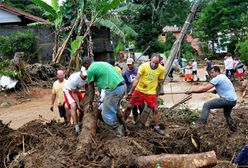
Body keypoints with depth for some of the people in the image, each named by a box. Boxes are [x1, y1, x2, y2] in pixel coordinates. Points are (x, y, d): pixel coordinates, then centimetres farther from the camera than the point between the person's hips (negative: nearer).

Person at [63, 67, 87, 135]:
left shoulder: (87, 77, -21)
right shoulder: (74, 79, -37)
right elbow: (74, 93, -26)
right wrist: (78, 104, -24)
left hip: (76, 90, 7)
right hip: (68, 90, -6)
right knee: (73, 106, -23)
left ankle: (79, 123, 24)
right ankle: (76, 127, -24)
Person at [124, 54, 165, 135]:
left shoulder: (161, 69, -10)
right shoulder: (143, 66, -17)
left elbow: (160, 80, 8)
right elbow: (137, 79, -15)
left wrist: (152, 84, -5)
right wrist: (131, 91, -16)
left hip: (151, 92, 1)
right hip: (139, 90, -1)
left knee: (155, 109, 0)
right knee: (129, 106, 1)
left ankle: (157, 127, 19)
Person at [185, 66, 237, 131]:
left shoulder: (217, 78, -11)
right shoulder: (223, 76, 19)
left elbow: (204, 89, -18)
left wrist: (191, 91, -14)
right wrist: (216, 90, 19)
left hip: (227, 100, -10)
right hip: (233, 100, 10)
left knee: (206, 105, -13)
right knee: (227, 115, 34)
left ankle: (202, 124, -20)